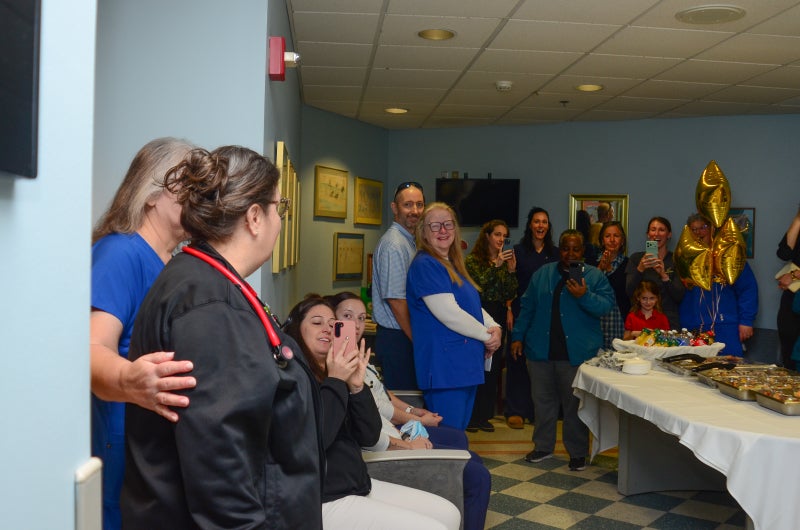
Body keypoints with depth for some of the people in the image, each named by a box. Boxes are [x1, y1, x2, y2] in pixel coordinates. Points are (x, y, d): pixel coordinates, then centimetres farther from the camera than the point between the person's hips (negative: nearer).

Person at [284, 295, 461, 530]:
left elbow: (369, 437, 5)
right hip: (325, 500, -8)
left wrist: (356, 387, -8)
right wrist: (335, 382, -20)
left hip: (358, 484, 9)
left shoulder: (331, 374, 12)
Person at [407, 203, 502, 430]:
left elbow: (473, 306, 20)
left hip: (467, 365, 10)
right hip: (445, 366, -10)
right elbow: (448, 313, -20)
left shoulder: (454, 265, 18)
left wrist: (494, 327, -1)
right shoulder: (425, 265, -13)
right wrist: (487, 335, -9)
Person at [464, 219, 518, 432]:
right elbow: (477, 286, -17)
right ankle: (470, 416, 4)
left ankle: (484, 415, 16)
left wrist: (512, 271, -8)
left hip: (498, 318, 5)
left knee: (493, 368, 6)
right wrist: (495, 266, -20)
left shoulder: (505, 260, 12)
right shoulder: (473, 260, -1)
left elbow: (510, 295, 6)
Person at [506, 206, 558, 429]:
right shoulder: (518, 250, 1)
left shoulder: (555, 253, 10)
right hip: (521, 311, -2)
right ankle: (515, 410, 8)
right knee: (517, 359, 0)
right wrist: (509, 311, -11)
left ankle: (536, 409, 16)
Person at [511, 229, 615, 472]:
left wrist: (584, 296, -24)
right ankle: (543, 446, 26)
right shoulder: (543, 274, 10)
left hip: (577, 352, -3)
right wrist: (518, 336, 9)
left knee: (575, 404, 4)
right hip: (541, 350, 3)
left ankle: (578, 452, 17)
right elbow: (527, 307, 12)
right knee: (542, 400, 12)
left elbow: (607, 306, -9)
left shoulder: (595, 276, 1)